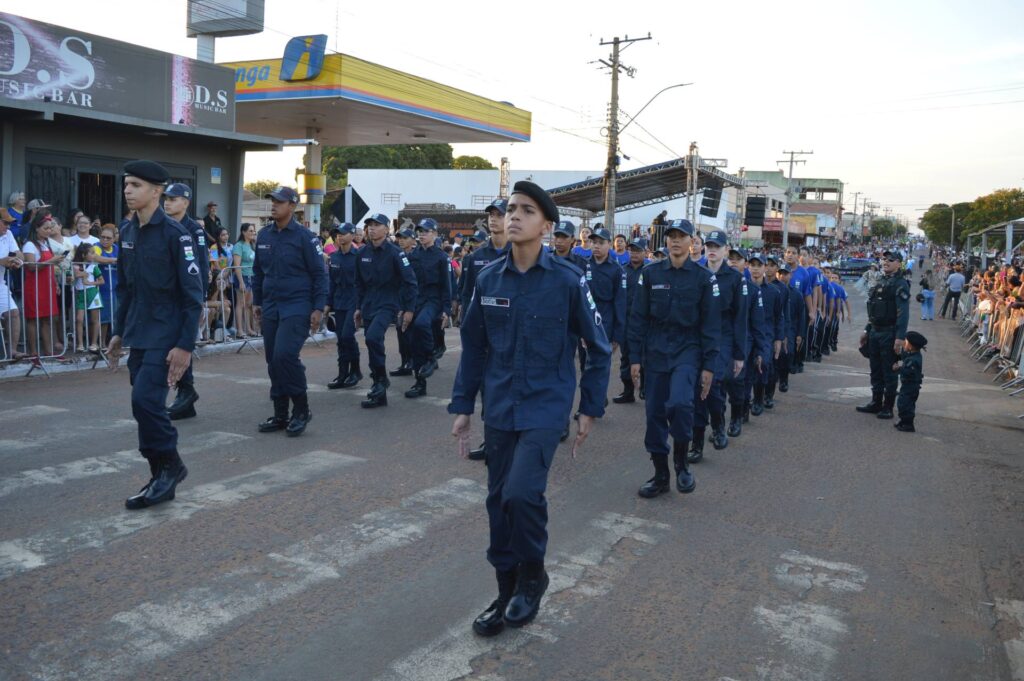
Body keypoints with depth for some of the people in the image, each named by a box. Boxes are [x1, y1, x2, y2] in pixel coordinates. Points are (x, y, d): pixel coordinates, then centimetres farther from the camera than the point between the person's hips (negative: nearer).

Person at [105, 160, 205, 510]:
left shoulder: (174, 233, -12)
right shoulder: (127, 233, 9)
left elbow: (193, 293, -14)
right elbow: (125, 288, 18)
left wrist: (185, 345, -17)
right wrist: (118, 332, 15)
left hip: (166, 336, -7)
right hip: (138, 336, 7)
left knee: (146, 400, -15)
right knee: (144, 405, 9)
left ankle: (170, 465, 6)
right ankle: (162, 479, 21)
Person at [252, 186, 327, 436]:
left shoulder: (305, 237, -6)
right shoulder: (264, 236, 10)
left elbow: (319, 274, -6)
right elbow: (258, 271, 20)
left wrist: (318, 308, -11)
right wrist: (256, 301, 16)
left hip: (297, 307, -6)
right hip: (270, 308, 6)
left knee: (284, 355, -20)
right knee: (273, 361, 8)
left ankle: (301, 409, -3)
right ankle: (280, 415, 18)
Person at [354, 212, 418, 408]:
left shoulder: (394, 253, -9)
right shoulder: (363, 253, 7)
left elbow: (410, 281, -9)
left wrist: (409, 309, -11)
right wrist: (358, 307, 15)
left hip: (388, 304, -6)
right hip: (368, 305, 6)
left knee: (373, 337, -29)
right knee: (372, 342, 7)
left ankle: (381, 379, -9)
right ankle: (379, 395, 17)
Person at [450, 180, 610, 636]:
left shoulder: (567, 281, -10)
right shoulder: (488, 278, 0)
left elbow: (599, 349, -2)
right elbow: (473, 346, 8)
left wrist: (590, 409, -1)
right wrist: (462, 406, 8)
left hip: (546, 405, -4)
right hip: (500, 406, 4)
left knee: (521, 492, -19)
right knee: (498, 500, 9)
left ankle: (532, 574, 11)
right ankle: (507, 592, 29)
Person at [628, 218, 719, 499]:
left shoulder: (704, 278, -1)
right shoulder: (650, 273, 3)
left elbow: (711, 325, 0)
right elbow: (638, 318, 4)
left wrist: (709, 366, -3)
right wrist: (635, 358, 0)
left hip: (688, 349, -2)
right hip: (656, 350, 2)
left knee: (679, 403, -24)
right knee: (655, 412, 4)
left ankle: (681, 461, 1)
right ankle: (660, 475, 19)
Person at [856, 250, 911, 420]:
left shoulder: (900, 284, -11)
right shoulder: (881, 283, 15)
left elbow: (903, 313, -18)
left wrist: (900, 338, -24)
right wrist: (867, 330, 19)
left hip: (889, 334, -8)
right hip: (875, 333, 8)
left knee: (889, 372, 0)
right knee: (876, 371, 13)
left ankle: (888, 407, 8)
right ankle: (876, 403, 22)